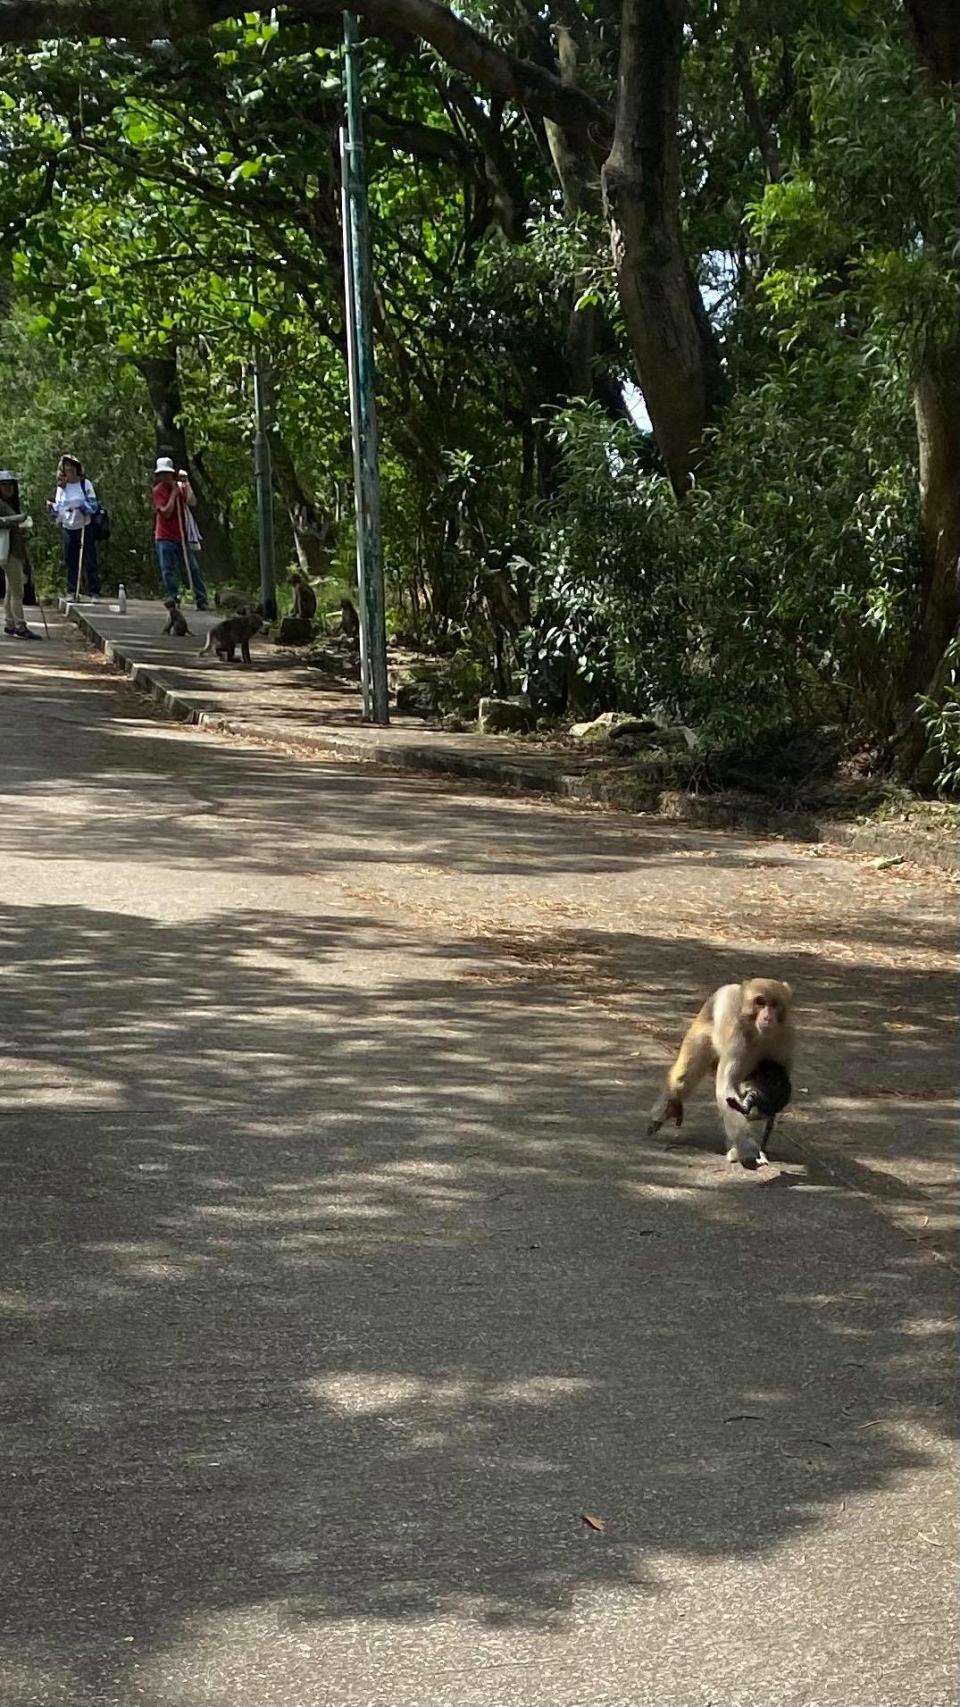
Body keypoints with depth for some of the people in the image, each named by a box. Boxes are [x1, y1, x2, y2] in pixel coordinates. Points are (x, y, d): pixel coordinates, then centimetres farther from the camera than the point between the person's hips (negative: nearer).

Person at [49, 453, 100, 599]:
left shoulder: (85, 483, -1)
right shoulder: (61, 486, 7)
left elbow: (94, 505, -4)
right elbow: (58, 508, 7)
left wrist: (84, 507, -22)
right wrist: (52, 508, -13)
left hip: (85, 527, -3)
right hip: (67, 528, 3)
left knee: (90, 560, -2)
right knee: (70, 561, 5)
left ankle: (94, 592, 0)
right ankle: (71, 591, 12)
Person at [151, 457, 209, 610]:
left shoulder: (180, 487, 7)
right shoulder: (158, 490, -2)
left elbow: (192, 502, -11)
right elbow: (166, 512, -13)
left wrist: (186, 483, -12)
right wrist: (174, 493, -13)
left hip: (183, 535, 2)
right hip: (165, 537, -2)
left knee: (193, 568, 0)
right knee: (168, 570, -4)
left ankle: (201, 600, 2)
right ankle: (172, 597, 5)